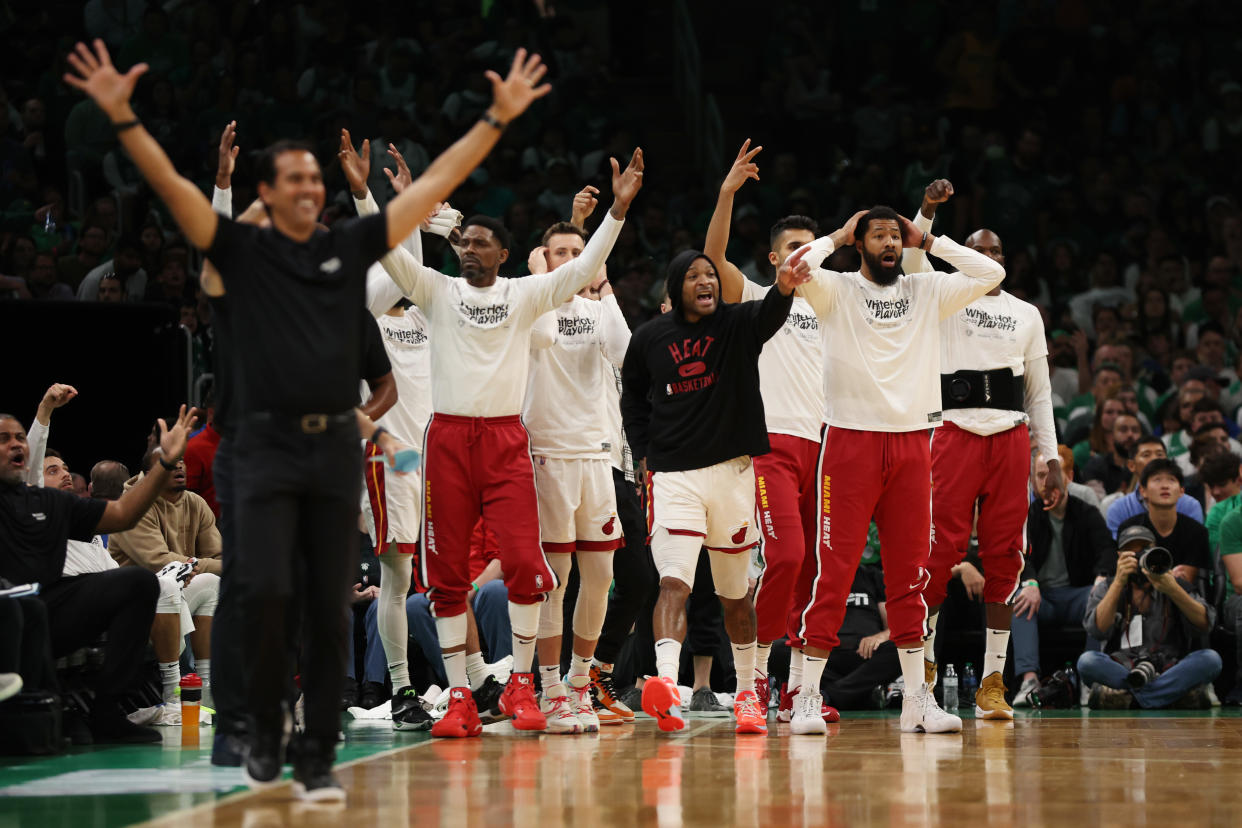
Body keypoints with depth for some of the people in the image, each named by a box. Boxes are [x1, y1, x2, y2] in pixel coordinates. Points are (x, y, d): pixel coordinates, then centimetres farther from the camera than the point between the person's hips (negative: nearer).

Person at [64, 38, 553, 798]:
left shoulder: (351, 247, 10)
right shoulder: (243, 250, 4)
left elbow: (438, 182, 11)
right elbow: (171, 183, -6)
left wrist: (498, 118, 7)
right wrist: (122, 115, -17)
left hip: (337, 447, 3)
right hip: (269, 445, -2)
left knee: (331, 611, 2)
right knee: (268, 594, -13)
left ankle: (318, 757, 7)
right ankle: (267, 731, 8)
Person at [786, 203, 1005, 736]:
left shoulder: (928, 292, 12)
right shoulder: (836, 291, 2)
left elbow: (991, 275, 4)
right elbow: (797, 266, -17)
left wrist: (929, 242, 8)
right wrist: (836, 238, 0)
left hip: (912, 441, 4)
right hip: (851, 439, -3)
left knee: (909, 572, 7)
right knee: (834, 570, -6)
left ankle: (917, 699, 11)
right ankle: (808, 696, -2)